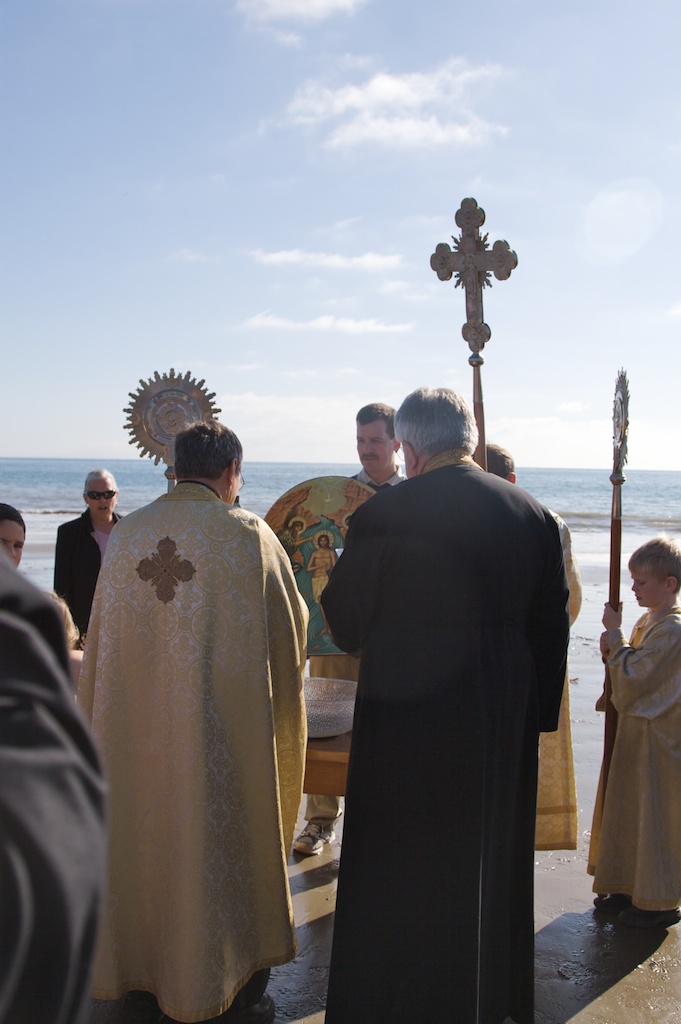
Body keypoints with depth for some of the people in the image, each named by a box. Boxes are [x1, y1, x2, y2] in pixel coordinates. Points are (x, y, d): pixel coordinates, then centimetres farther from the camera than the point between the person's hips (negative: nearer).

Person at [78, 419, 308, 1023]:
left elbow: (101, 638, 8)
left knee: (145, 841, 18)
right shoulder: (247, 533, -10)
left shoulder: (125, 534, 1)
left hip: (136, 726, 4)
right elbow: (292, 625, 0)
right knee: (226, 847, 10)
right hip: (224, 728, -4)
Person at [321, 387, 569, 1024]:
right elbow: (552, 630, 1)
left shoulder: (382, 516, -17)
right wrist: (536, 712, 12)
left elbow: (344, 628, -6)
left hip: (406, 716, -4)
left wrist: (329, 576, 14)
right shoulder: (535, 516, -5)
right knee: (491, 859, 22)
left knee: (396, 870, 14)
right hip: (505, 724, 4)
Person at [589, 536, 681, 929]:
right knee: (630, 811, 16)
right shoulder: (649, 621, 10)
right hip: (636, 733, 10)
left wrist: (616, 634, -16)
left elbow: (634, 677, -23)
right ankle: (631, 888, 29)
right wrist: (614, 650, -2)